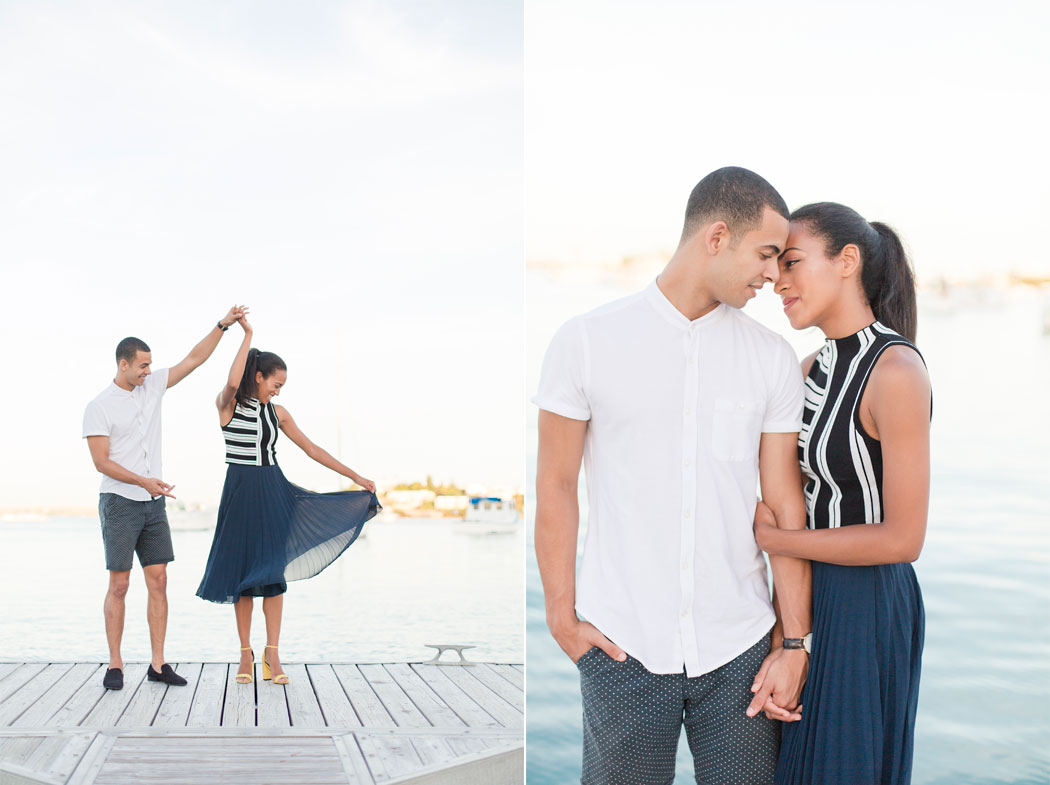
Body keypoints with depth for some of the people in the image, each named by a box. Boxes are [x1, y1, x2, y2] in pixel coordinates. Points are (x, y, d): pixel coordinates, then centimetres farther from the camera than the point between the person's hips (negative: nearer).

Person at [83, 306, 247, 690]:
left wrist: (222, 325, 2)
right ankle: (115, 665, 7)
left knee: (158, 581, 2)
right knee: (119, 585, -2)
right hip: (119, 503, -6)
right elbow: (101, 461, -14)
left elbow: (193, 360, 9)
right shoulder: (99, 406, -8)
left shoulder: (152, 386, 8)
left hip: (153, 504, 6)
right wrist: (143, 481, -25)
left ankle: (158, 664, 6)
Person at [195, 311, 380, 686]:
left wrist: (356, 476, 9)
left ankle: (272, 654, 5)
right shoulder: (228, 405, -3)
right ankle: (246, 654, 11)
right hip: (240, 491, -3)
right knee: (243, 571, 2)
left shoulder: (277, 413, 9)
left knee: (273, 571, 1)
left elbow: (312, 449, 11)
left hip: (273, 492, 3)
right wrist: (247, 334, -18)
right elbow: (232, 382, -27)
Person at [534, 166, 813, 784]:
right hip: (622, 646, -2)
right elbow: (556, 485, 1)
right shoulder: (587, 342, -2)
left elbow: (786, 506, 3)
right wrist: (562, 616, -1)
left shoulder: (774, 359, 4)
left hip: (740, 645, 2)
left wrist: (794, 645, 1)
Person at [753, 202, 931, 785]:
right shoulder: (814, 369, 5)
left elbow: (902, 538, -21)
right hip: (807, 589, 8)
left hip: (865, 605, -8)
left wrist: (775, 541, -14)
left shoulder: (897, 371, -20)